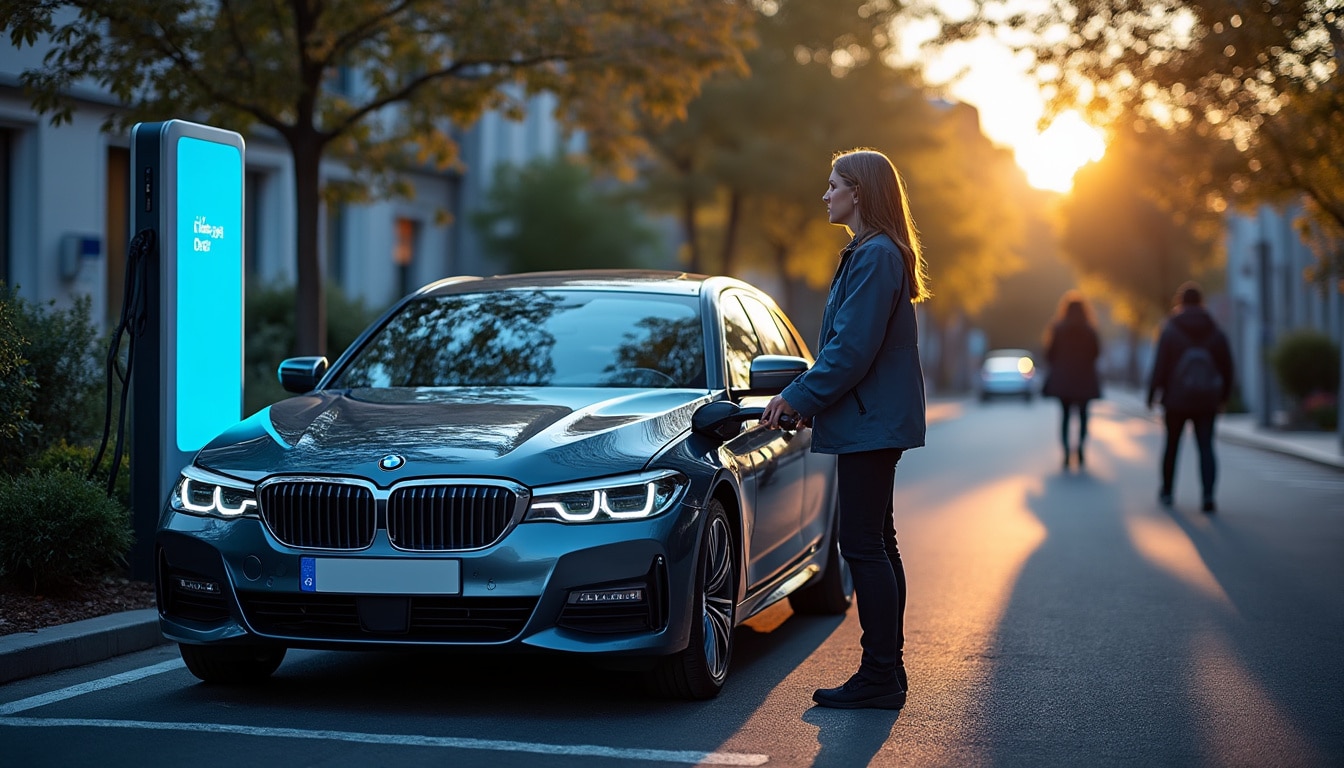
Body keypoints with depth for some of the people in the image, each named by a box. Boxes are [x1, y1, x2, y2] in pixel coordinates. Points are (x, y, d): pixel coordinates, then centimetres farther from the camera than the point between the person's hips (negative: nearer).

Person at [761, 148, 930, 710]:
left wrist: (798, 397, -15)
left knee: (864, 546, -8)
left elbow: (853, 348, -22)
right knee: (876, 545, 13)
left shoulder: (876, 257, -16)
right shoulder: (871, 254, 17)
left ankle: (880, 677, -4)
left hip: (870, 423, -11)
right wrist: (805, 397, 14)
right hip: (872, 421, 11)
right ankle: (887, 673, 19)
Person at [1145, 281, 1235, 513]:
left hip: (1176, 400, -1)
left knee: (1172, 445, 14)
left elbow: (1159, 366, -8)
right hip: (1207, 401, 1)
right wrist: (1223, 396, 18)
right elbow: (1227, 368, 7)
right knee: (1206, 446, -2)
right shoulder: (1216, 332, 3)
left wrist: (1152, 395, 0)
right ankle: (1208, 495, -18)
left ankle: (1166, 491, 28)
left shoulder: (1170, 330, -6)